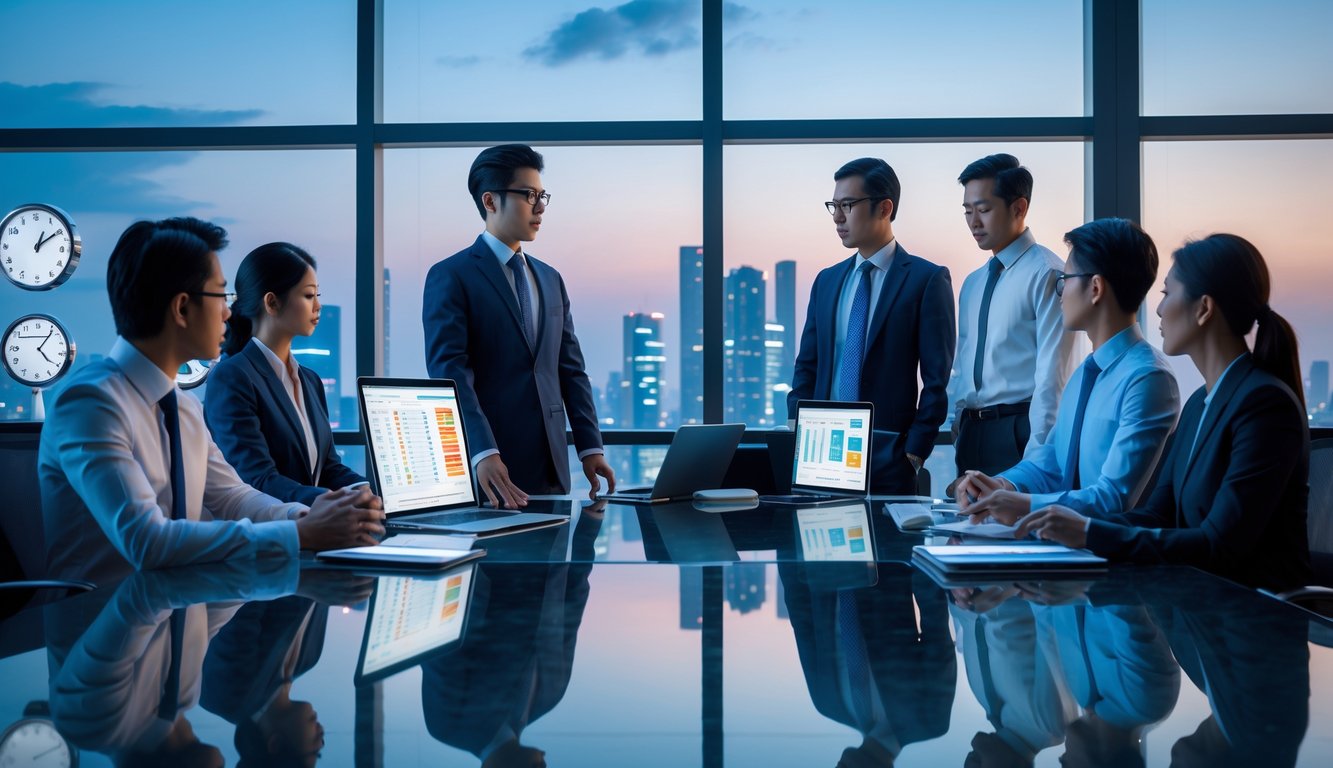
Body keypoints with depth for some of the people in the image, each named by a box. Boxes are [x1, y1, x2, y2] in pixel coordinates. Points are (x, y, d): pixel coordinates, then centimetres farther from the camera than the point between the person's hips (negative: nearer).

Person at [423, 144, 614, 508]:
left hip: (550, 469, 6)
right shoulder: (450, 276, -5)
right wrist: (483, 453, -27)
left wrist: (590, 448, 4)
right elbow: (448, 372, -15)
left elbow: (570, 368, 14)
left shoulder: (550, 279, 16)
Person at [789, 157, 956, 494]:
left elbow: (937, 380, -6)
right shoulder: (826, 280, 13)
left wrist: (913, 454, -10)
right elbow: (807, 367, 14)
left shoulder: (927, 279, -3)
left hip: (888, 460, -4)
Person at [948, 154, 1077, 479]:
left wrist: (1037, 452, -17)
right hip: (971, 434, 7)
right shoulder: (973, 284, 15)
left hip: (1019, 431, -7)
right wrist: (957, 429, 12)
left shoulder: (1046, 273, -9)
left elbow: (1051, 373, -14)